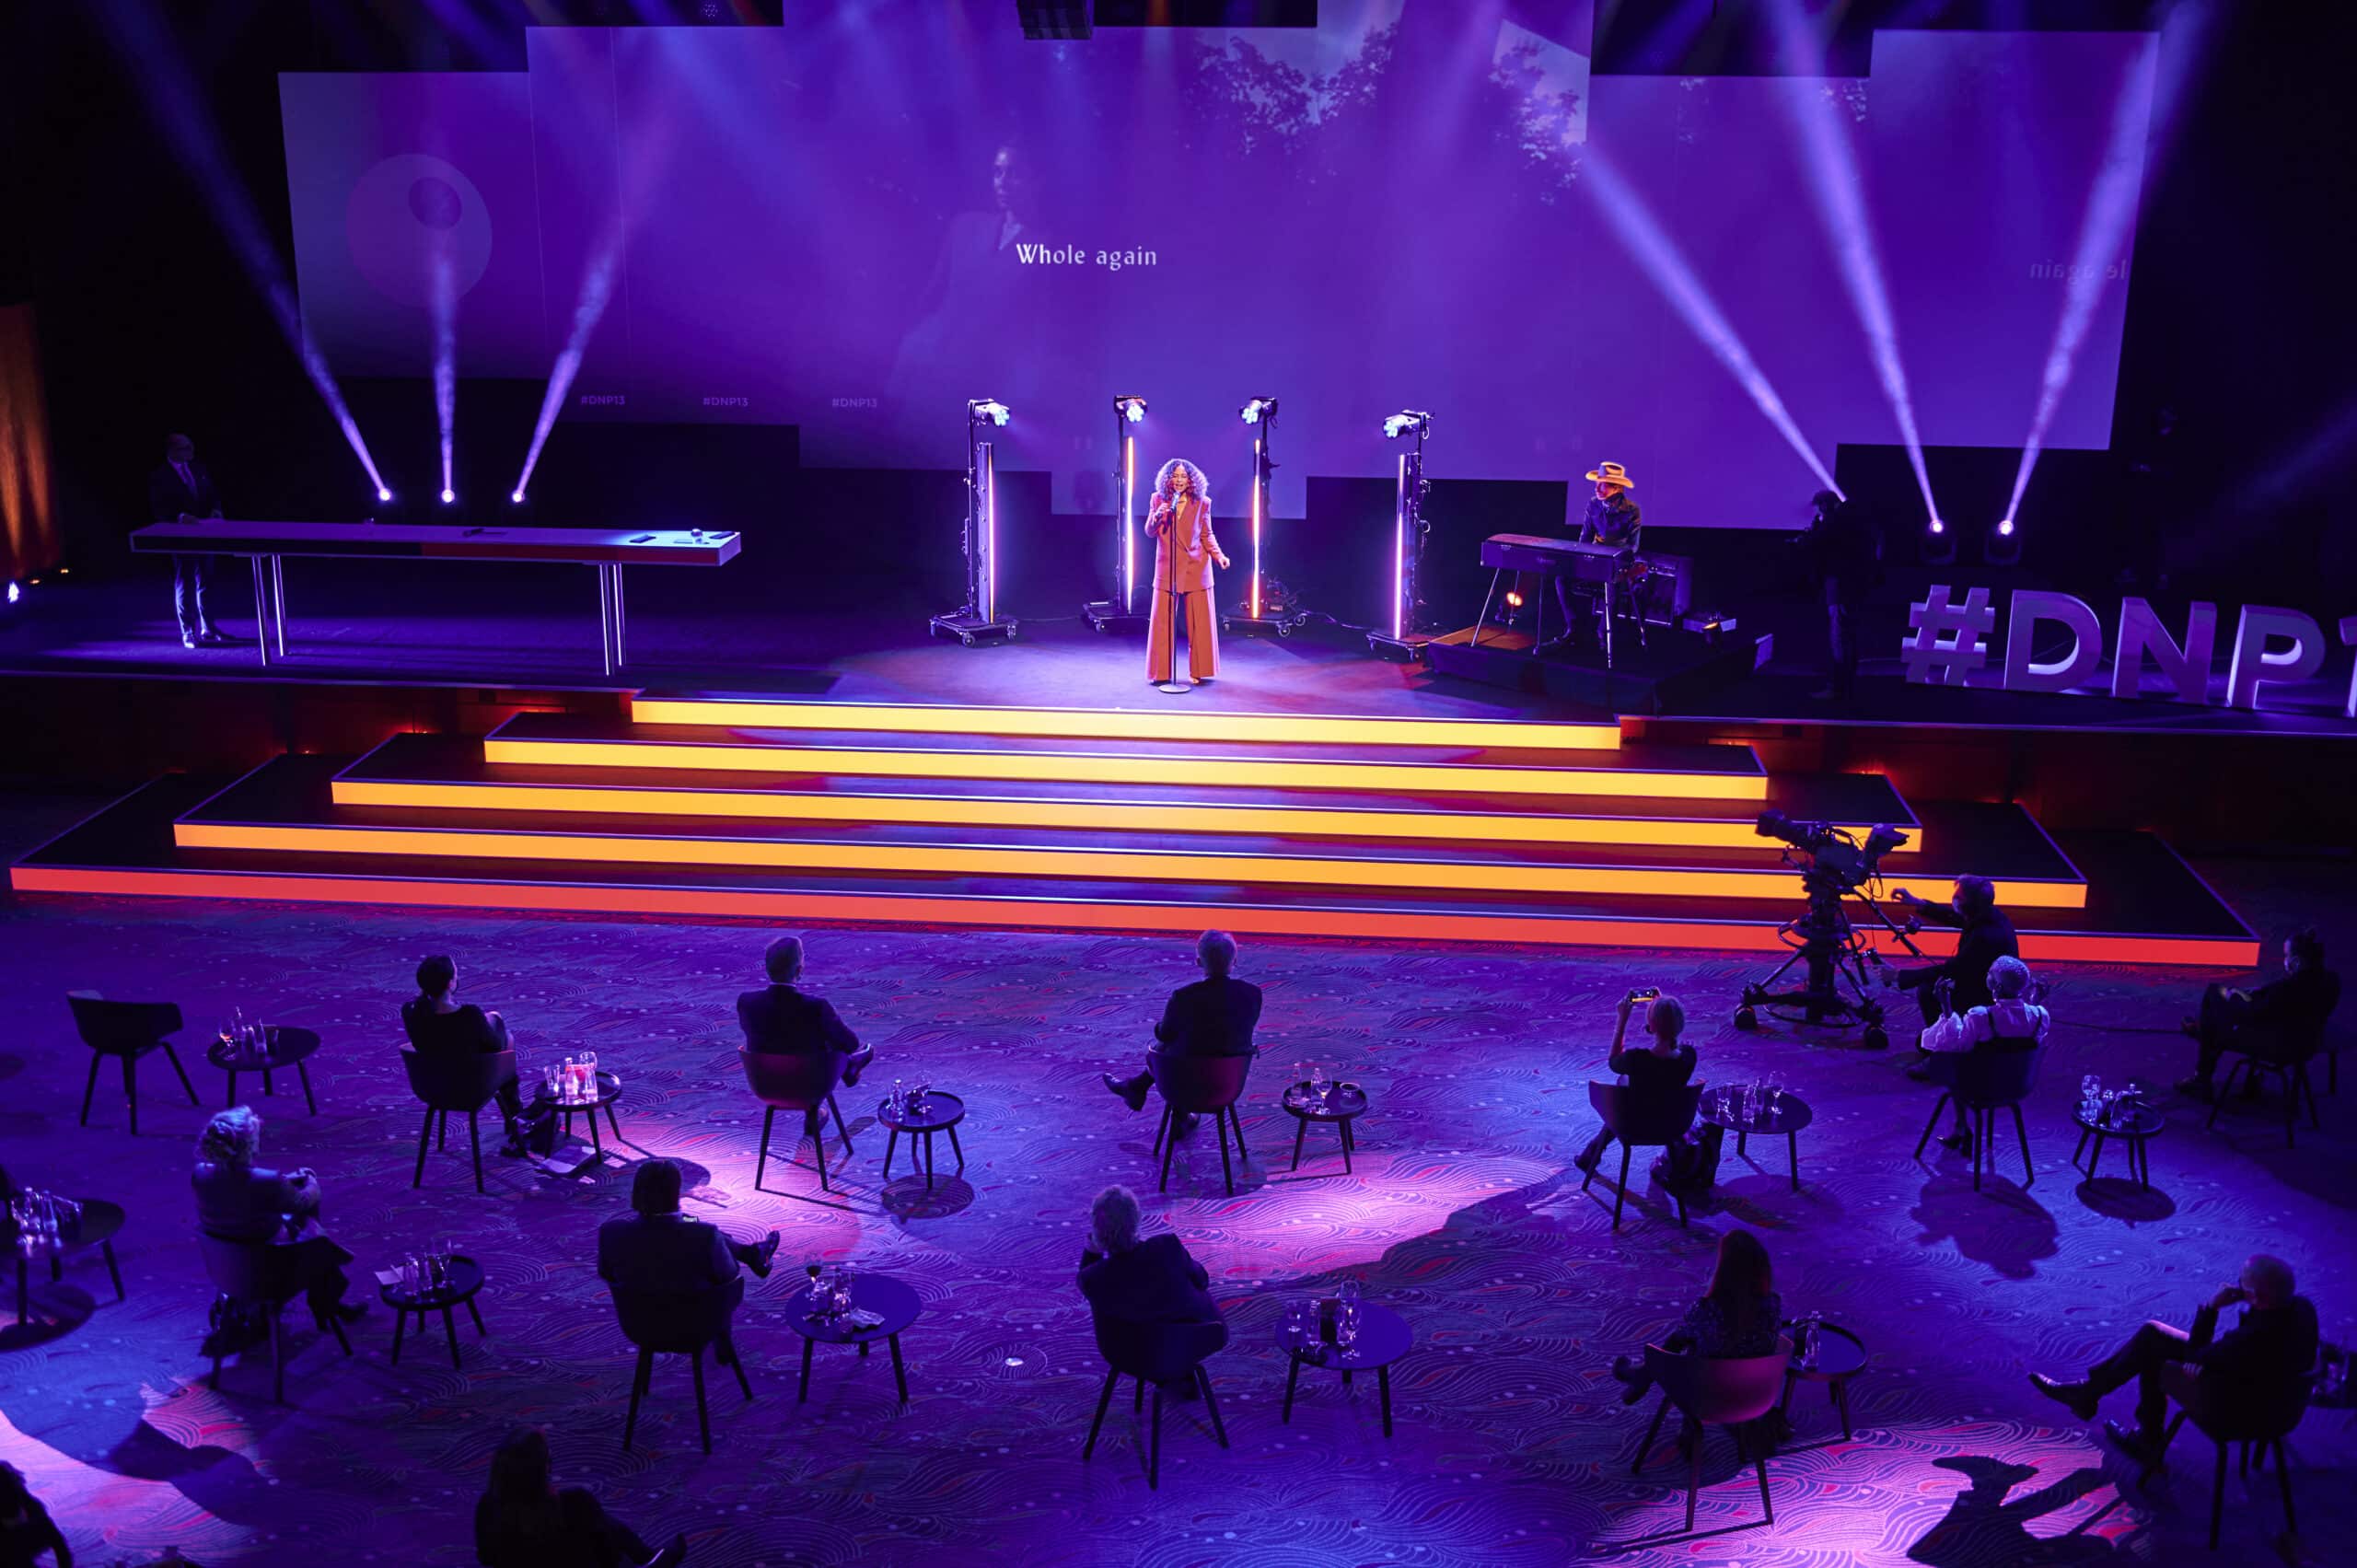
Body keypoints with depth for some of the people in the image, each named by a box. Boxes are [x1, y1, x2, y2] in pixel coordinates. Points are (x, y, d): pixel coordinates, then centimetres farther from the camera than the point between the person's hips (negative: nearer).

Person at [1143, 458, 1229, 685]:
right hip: (1167, 568, 0)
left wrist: (1219, 555, -8)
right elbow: (1149, 531, 3)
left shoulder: (1202, 503, 2)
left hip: (1196, 568, 0)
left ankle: (1197, 671, 10)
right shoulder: (1159, 499, 3)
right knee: (1162, 621, -2)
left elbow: (1207, 535, 7)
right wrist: (1157, 517, -17)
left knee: (1199, 621, 1)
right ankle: (1161, 672, 7)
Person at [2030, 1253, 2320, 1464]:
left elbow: (2194, 1358, -21)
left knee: (2153, 1363, 13)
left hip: (2230, 1408, -8)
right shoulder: (2301, 1305, -18)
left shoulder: (2250, 1338, -40)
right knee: (2151, 1334, 12)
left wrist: (2211, 1308, -20)